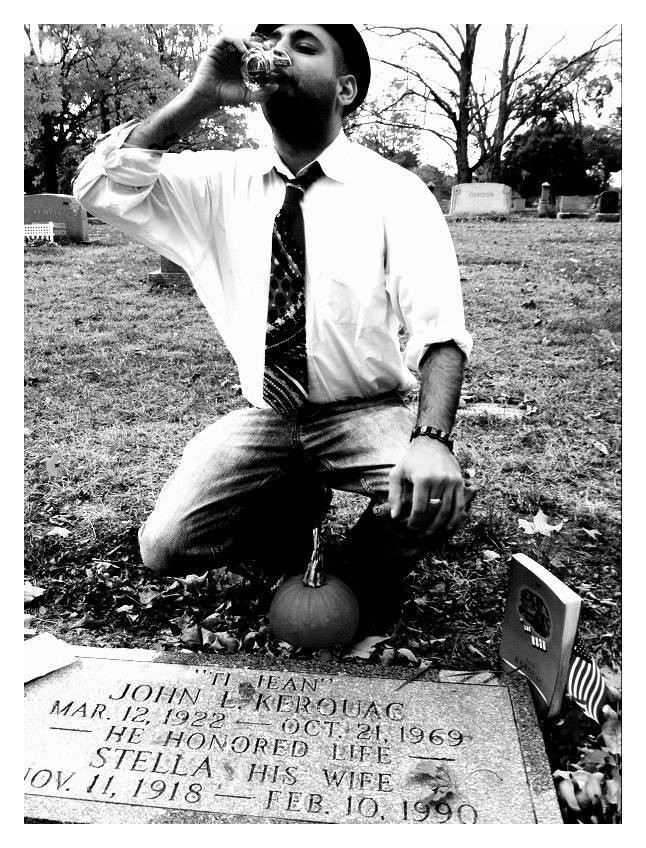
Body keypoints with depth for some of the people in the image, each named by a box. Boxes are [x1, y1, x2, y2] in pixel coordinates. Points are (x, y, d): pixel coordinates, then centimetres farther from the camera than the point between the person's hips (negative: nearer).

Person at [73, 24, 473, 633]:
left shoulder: (395, 191, -7)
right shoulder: (220, 181, 3)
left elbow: (439, 329, -16)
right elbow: (100, 188, -7)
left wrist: (431, 437, -34)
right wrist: (200, 97, -16)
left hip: (367, 415, -2)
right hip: (263, 418, 3)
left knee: (436, 500, -31)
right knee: (165, 548, -13)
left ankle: (371, 565, 5)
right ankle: (292, 507, 16)